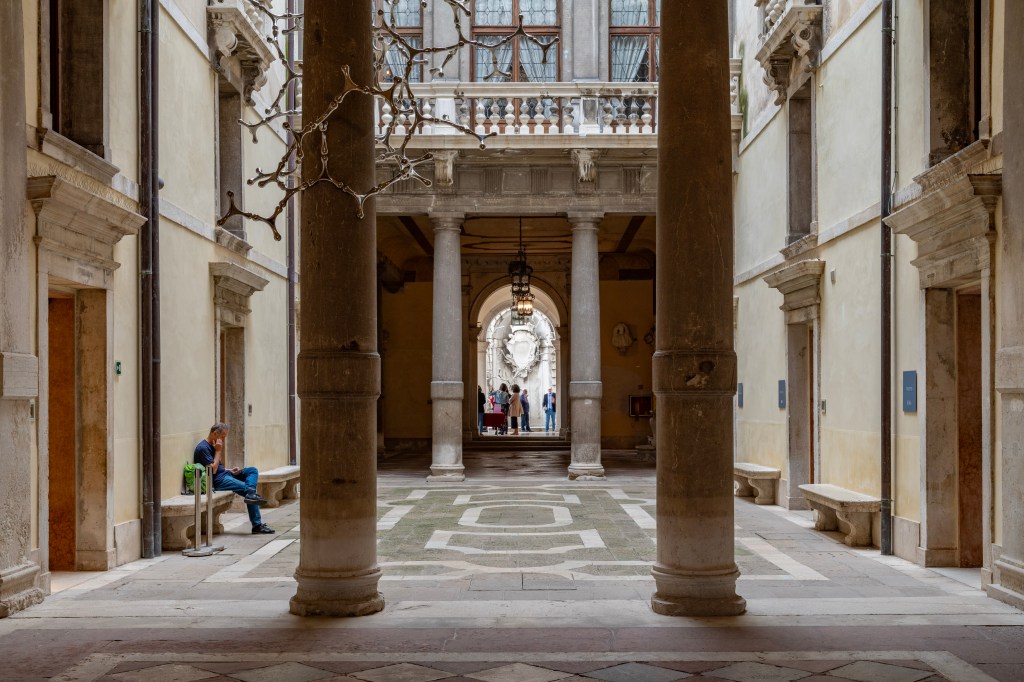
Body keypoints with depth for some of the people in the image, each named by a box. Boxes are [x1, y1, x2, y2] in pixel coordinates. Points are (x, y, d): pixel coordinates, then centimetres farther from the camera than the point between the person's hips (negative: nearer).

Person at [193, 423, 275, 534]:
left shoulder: (212, 446, 17)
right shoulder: (203, 448, -15)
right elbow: (213, 470, -21)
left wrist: (230, 470, 6)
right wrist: (218, 451, -15)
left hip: (224, 474, 10)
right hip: (218, 480, -10)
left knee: (253, 470, 0)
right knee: (247, 488, -18)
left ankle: (250, 494, -26)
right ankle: (257, 525, -17)